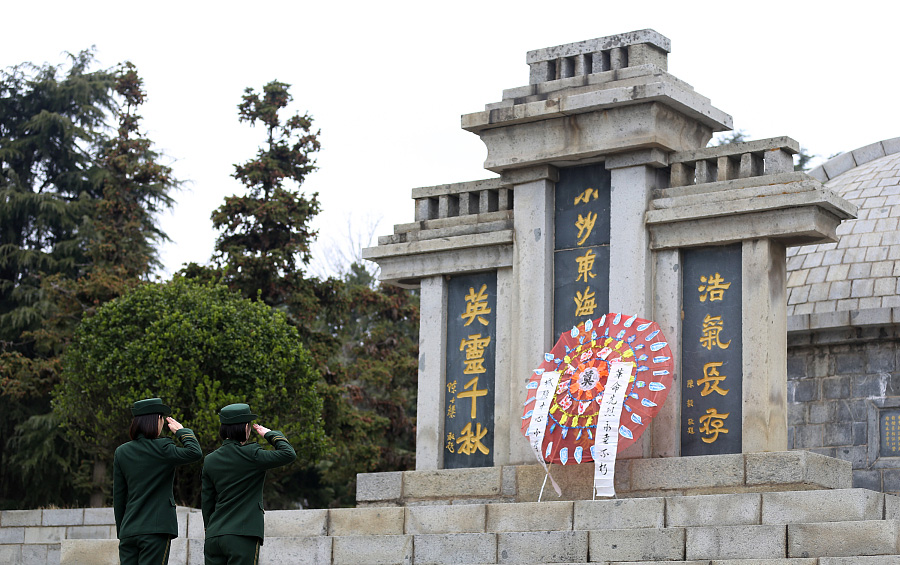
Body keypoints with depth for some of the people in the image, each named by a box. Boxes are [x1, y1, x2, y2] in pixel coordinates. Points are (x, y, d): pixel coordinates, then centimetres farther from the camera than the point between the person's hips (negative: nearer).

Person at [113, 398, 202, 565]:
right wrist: (181, 430, 0)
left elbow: (118, 496, 12)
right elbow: (195, 453, -18)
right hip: (156, 529, -5)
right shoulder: (161, 449, -8)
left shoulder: (121, 452, 9)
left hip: (128, 531, 5)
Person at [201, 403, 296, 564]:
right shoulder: (250, 455, -9)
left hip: (214, 537, 6)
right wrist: (269, 434, 5)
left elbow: (206, 503, 14)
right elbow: (289, 454, -9)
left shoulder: (210, 460, 9)